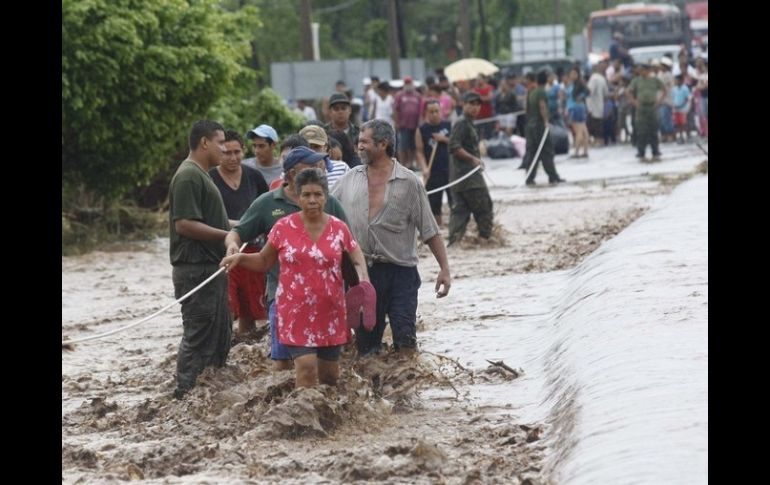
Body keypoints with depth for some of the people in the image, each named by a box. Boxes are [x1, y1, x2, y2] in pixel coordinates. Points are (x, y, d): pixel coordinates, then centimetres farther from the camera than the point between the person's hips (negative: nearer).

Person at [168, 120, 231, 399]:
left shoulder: (201, 176, 18)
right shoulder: (189, 177, -16)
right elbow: (185, 224, -23)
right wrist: (228, 235, -19)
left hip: (211, 267, 11)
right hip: (196, 269, -11)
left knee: (220, 333, 17)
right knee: (199, 335, -8)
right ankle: (186, 395, -5)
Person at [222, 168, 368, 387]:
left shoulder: (338, 228, 2)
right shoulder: (284, 227, -3)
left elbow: (357, 261, 9)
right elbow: (264, 261, 8)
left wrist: (363, 281, -12)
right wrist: (240, 257, -10)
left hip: (330, 313, 3)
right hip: (296, 312, -3)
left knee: (330, 375, 12)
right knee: (306, 367, -17)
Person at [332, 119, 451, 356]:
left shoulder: (408, 182, -2)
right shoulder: (351, 179, 8)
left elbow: (429, 230, -1)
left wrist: (444, 268, -6)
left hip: (400, 271, -3)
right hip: (363, 271, 3)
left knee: (405, 340, -7)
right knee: (366, 344, 8)